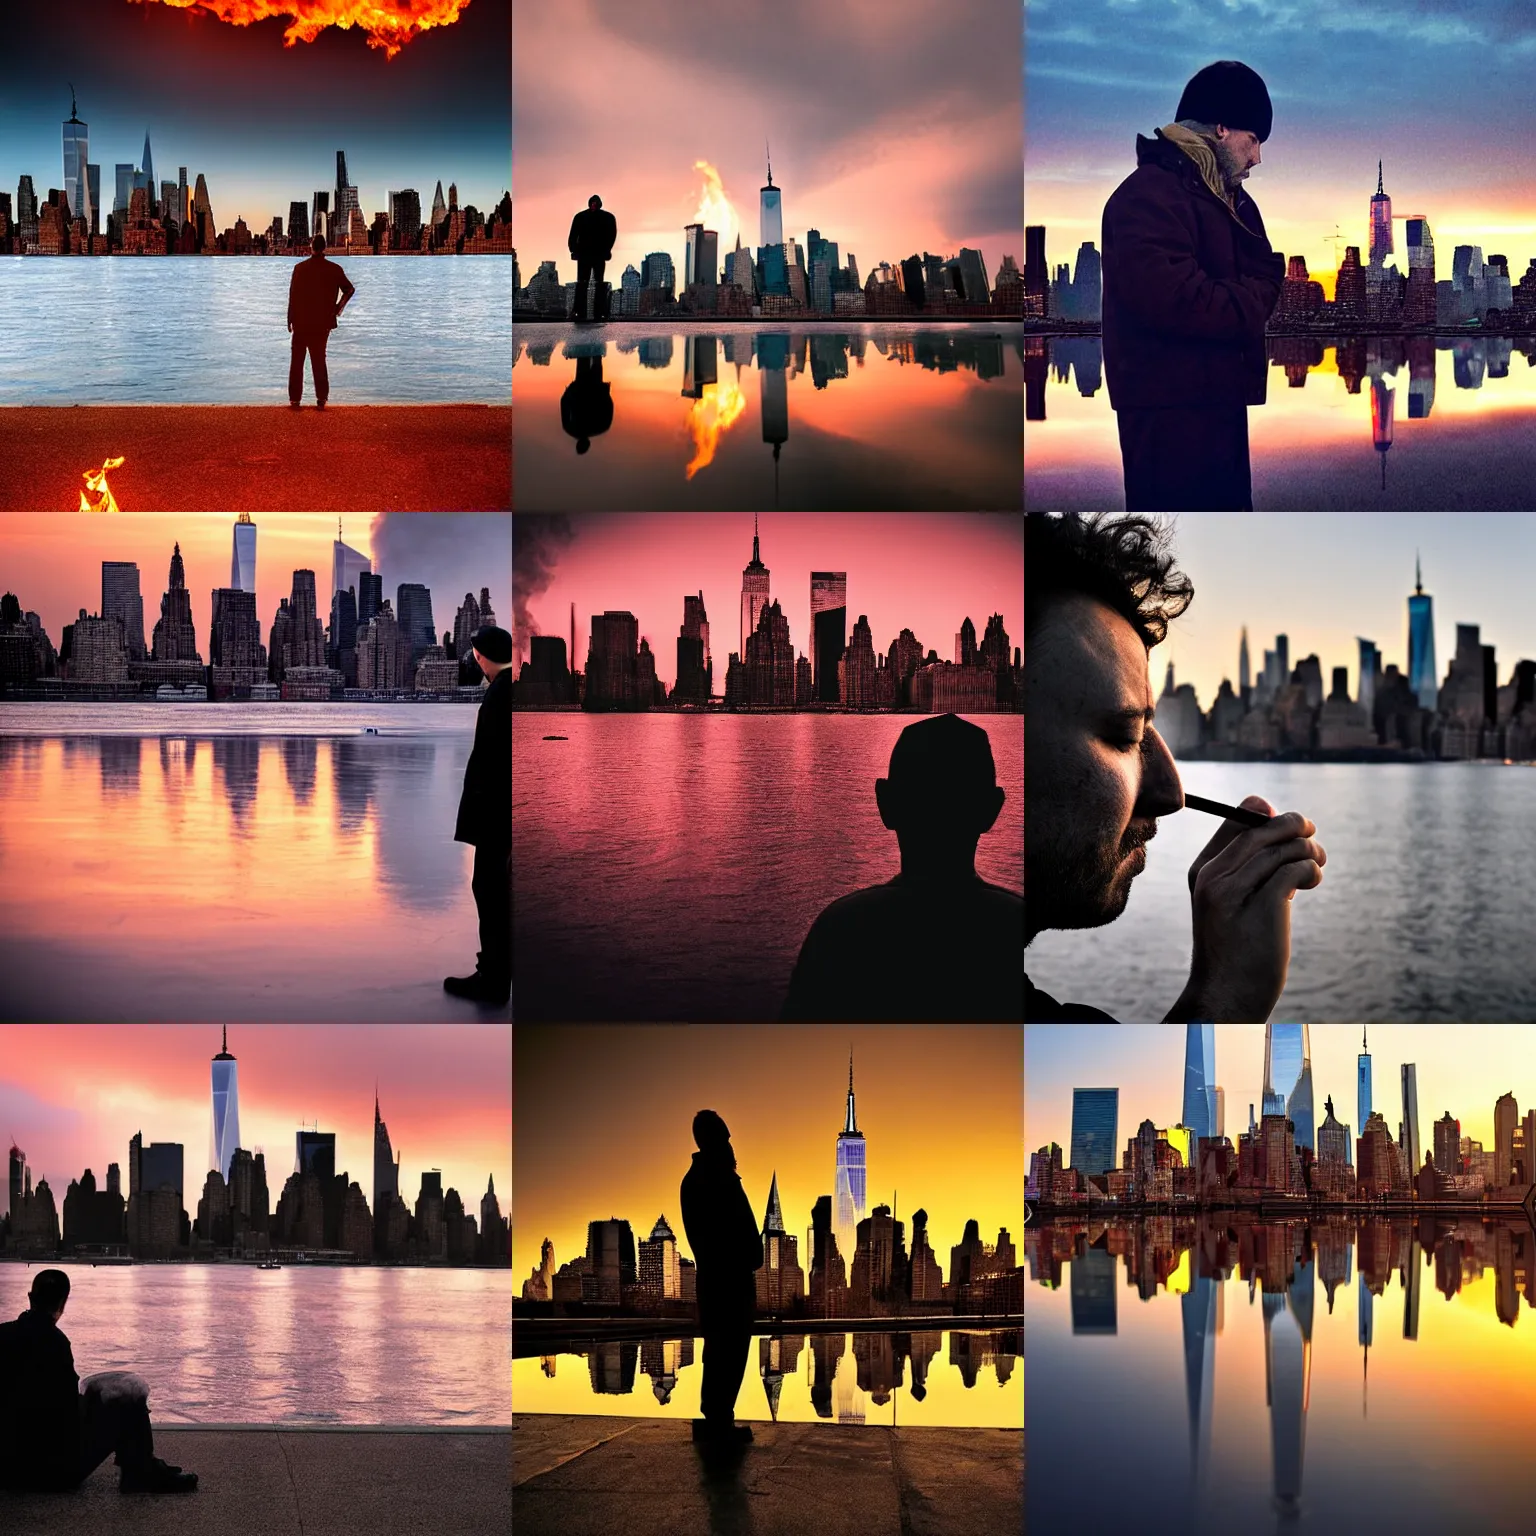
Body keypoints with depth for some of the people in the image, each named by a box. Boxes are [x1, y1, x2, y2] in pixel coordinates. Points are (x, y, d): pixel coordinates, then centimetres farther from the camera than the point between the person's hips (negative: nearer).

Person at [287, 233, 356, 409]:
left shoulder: (300, 268, -6)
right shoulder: (334, 269, -3)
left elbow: (293, 295, -4)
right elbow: (349, 290, 0)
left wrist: (290, 319, 2)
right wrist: (339, 307, 13)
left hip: (301, 322, -2)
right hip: (323, 322, 2)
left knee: (297, 361, 7)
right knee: (319, 360, 11)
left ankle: (295, 399, 4)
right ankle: (322, 399, 4)